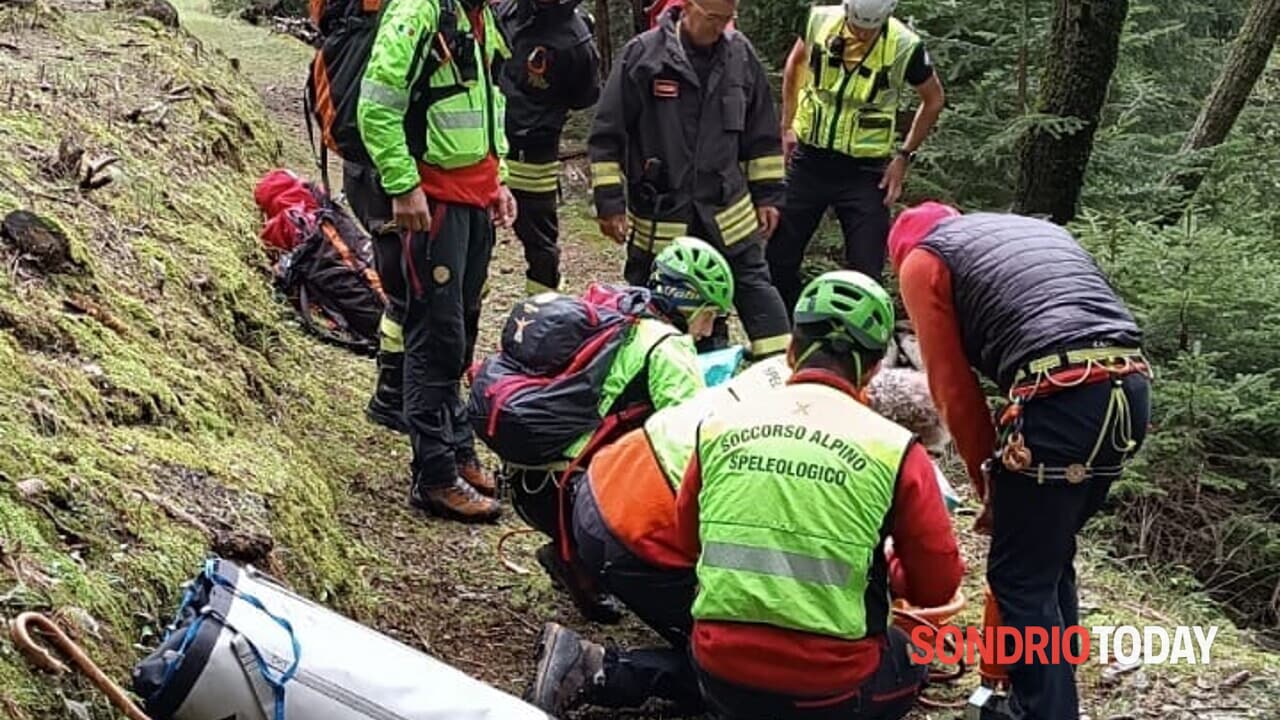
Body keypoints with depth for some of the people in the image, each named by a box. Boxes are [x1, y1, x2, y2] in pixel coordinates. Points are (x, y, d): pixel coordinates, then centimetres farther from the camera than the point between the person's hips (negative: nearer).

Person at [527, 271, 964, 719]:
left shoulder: (718, 426, 1)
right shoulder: (895, 448, -8)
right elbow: (938, 585, 0)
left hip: (722, 680, 4)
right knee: (912, 658, 27)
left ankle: (595, 672, 16)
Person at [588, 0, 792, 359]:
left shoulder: (741, 54, 0)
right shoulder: (642, 54, -11)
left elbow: (762, 133, 10)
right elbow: (607, 134, -7)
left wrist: (767, 194, 9)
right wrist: (610, 203, -9)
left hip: (728, 209, 2)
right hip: (659, 215, -2)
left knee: (754, 283, 5)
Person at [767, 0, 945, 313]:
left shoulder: (904, 46, -16)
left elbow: (933, 100, 2)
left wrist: (904, 156, -3)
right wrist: (788, 125, 11)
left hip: (865, 172, -2)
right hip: (809, 161, 3)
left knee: (866, 271, -1)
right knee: (779, 258, 8)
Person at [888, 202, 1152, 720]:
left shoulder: (922, 260, 12)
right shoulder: (1039, 230, 31)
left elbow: (953, 388, 7)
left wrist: (989, 485, 16)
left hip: (1064, 400, -7)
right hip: (1132, 388, 8)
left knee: (1020, 578, 5)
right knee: (1052, 555, 23)